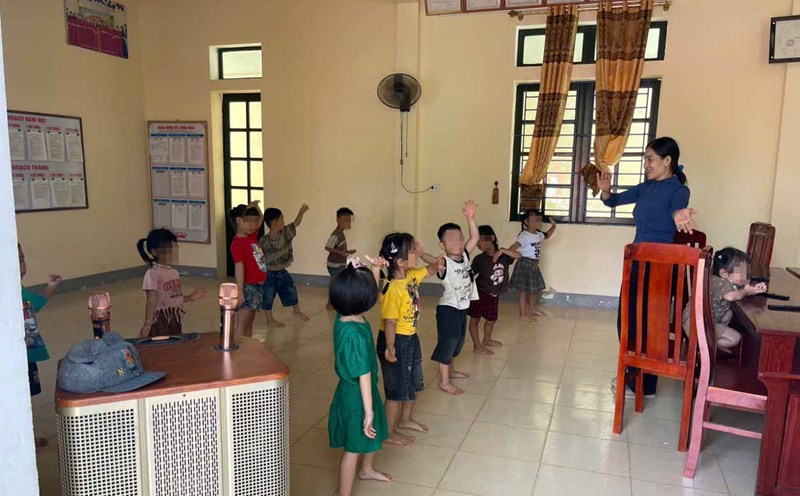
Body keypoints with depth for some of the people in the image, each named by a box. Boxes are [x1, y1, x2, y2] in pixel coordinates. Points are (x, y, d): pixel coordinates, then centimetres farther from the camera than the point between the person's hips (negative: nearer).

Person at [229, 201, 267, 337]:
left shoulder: (252, 236, 9)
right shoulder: (237, 244, -15)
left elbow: (260, 218, 26)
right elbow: (239, 269, -19)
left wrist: (255, 206, 9)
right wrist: (240, 292, -21)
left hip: (258, 285, 9)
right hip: (248, 287, -9)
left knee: (250, 322, 15)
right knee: (242, 324, -5)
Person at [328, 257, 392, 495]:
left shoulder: (344, 317, -8)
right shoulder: (355, 334, -34)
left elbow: (368, 292, 9)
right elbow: (363, 375, -29)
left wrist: (375, 269, -1)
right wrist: (368, 410, -22)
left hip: (354, 392, 9)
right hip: (356, 396, -9)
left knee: (374, 433, 30)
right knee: (353, 448, 9)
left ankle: (367, 469, 55)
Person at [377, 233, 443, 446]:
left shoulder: (412, 275, -2)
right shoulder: (393, 289, -27)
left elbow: (429, 271, 15)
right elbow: (390, 321, -27)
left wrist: (437, 264, -7)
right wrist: (389, 348, -28)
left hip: (411, 338, 9)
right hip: (396, 340, -9)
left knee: (413, 382, 25)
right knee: (397, 388, 6)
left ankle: (405, 419, 47)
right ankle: (389, 433, 24)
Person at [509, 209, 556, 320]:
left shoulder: (538, 234, 8)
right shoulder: (524, 235, -21)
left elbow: (546, 236, 31)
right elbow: (515, 246, -33)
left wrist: (553, 226, 16)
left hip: (534, 265, 9)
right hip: (525, 265, -9)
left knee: (535, 289, 20)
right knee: (524, 290, 0)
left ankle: (532, 309, 39)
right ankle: (523, 314, 10)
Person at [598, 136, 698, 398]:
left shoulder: (679, 190, -11)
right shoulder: (646, 188, 10)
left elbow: (676, 210, -32)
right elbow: (612, 201, 13)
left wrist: (678, 217, -57)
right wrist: (604, 190, -10)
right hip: (637, 260, 8)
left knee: (647, 323, 0)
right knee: (627, 320, 15)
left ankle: (644, 385, 15)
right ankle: (632, 374, 32)